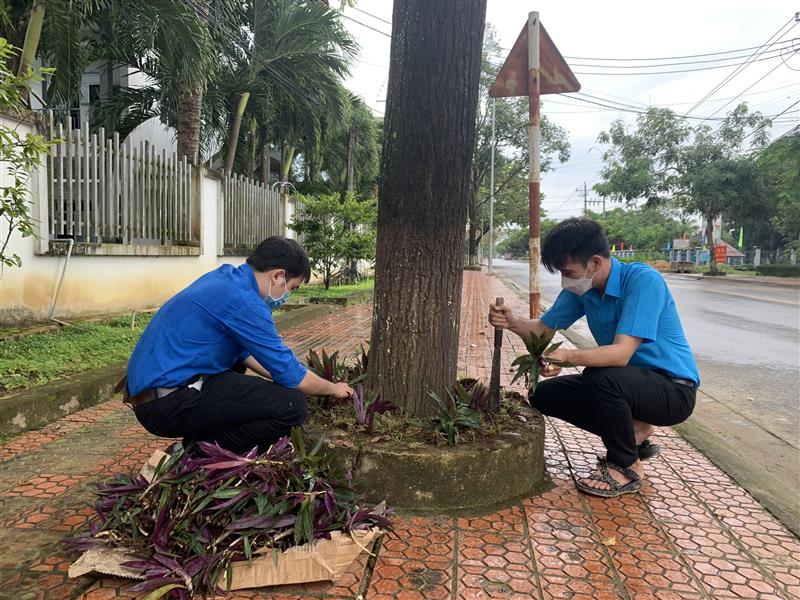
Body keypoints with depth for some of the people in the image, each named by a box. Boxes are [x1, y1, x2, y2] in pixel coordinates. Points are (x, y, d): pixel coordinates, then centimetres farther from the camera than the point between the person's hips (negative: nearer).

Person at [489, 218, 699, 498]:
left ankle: (627, 466, -9)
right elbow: (543, 329, 3)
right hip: (630, 381, 8)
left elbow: (621, 354, -34)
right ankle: (633, 433, 11)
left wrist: (567, 356, -48)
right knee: (545, 395, -1)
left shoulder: (643, 280, -26)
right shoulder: (581, 289, -4)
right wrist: (512, 322, -18)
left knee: (600, 378, -36)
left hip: (675, 390, -7)